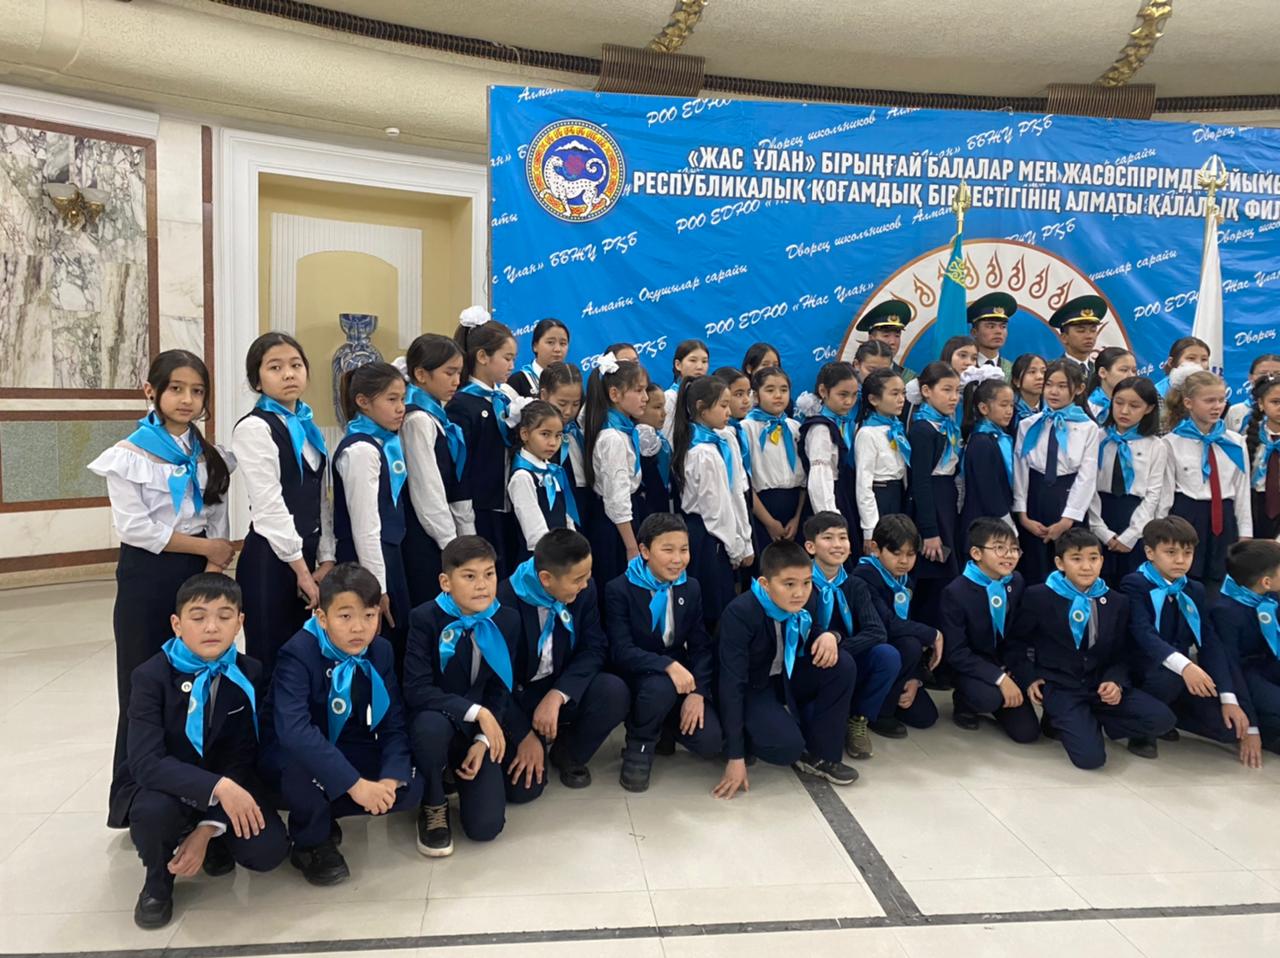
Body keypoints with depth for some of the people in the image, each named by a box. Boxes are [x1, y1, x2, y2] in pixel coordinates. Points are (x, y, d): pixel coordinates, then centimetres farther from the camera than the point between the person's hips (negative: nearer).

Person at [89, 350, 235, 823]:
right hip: (146, 578, -4)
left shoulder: (209, 456, 8)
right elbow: (133, 527, -14)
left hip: (199, 575, 4)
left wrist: (213, 568, -11)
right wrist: (204, 547, -11)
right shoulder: (129, 455, -6)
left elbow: (217, 522, 5)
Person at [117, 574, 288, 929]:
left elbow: (242, 759, -10)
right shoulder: (152, 676, -19)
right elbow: (146, 762, -30)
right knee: (153, 810, -37)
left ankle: (212, 841, 14)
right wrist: (216, 786, -43)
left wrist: (209, 828, -21)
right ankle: (158, 879, -1)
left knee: (268, 849, -22)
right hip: (163, 786, -2)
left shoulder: (249, 674, -10)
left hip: (227, 786, 2)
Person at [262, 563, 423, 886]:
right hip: (292, 755, -5)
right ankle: (311, 843, -6)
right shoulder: (298, 654, -25)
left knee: (410, 787, -15)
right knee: (305, 768, -38)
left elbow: (393, 724, -8)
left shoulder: (381, 651, -8)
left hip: (349, 751, 5)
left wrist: (391, 778, -27)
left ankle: (318, 814, 7)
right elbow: (294, 730, -39)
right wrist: (355, 783, -44)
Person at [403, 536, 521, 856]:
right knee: (431, 726, -40)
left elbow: (501, 690, -1)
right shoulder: (425, 618, -17)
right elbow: (416, 690, -24)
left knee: (485, 826, -13)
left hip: (480, 731, 3)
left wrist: (483, 740, -15)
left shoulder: (508, 621, -5)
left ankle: (463, 777, 23)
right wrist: (476, 712, -31)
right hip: (436, 721, -2)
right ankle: (433, 806, -9)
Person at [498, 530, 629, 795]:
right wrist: (525, 735, -16)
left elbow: (594, 648, -11)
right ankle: (535, 746, 17)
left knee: (614, 692, -27)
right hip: (514, 698, -3)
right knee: (522, 788, -19)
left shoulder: (583, 590, -11)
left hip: (561, 688, 4)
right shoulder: (505, 602, -25)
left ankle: (568, 754, 1)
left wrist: (557, 695, -27)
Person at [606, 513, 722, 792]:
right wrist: (667, 665, -38)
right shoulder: (619, 589, -14)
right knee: (661, 685, -39)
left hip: (679, 674, 5)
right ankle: (639, 746, -7)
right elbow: (621, 652, -23)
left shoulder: (691, 588, 2)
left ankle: (661, 728, 18)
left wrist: (697, 691, -17)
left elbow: (701, 646, 0)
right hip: (636, 678, -4)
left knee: (710, 742, -16)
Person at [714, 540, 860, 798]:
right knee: (787, 746, -30)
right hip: (750, 689, -6)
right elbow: (731, 683, -30)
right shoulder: (740, 614, -29)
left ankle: (819, 754, -5)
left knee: (842, 665, -18)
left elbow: (806, 642, 8)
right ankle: (745, 737, 4)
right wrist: (735, 757, -31)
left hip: (784, 679, 6)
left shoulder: (799, 607, -11)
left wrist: (828, 636, -20)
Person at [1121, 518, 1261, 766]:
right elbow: (1144, 634, -26)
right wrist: (1183, 665, -43)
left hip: (1182, 672, 6)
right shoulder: (1135, 585, -10)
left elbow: (1210, 643, 0)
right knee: (1169, 675, -39)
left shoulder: (1195, 590, 9)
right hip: (1146, 669, -6)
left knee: (1231, 727, -13)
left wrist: (1229, 698, -11)